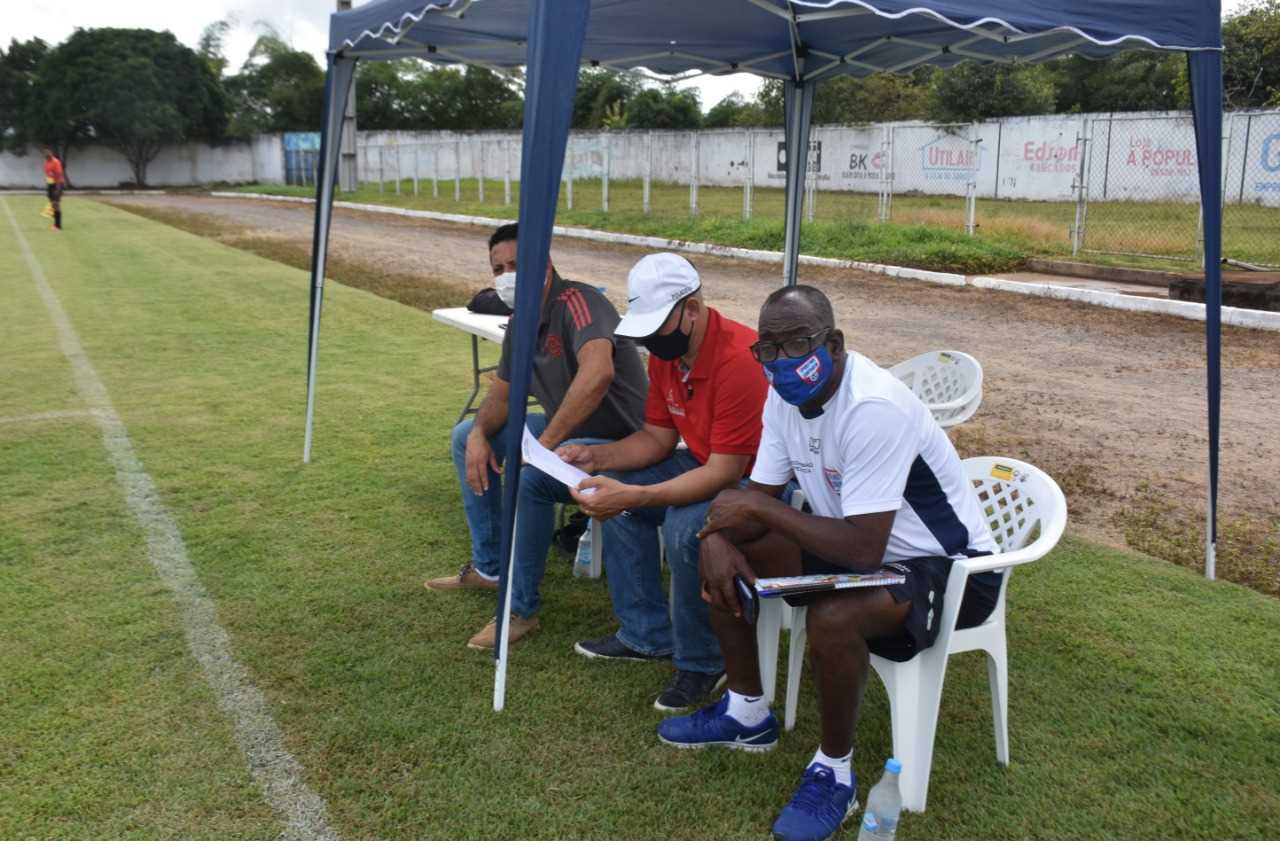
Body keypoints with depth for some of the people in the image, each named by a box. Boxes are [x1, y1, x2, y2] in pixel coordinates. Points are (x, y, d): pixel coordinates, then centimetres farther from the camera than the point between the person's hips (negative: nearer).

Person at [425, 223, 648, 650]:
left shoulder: (576, 301, -24)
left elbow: (597, 374, -42)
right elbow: (502, 394, 16)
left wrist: (543, 445, -37)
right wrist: (480, 434, -6)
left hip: (618, 441, -10)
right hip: (566, 431, 10)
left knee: (526, 477, -33)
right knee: (466, 436, 13)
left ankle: (522, 610, -13)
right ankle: (489, 567, 22)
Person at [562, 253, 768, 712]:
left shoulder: (739, 360, -30)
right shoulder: (665, 350, -3)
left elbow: (724, 474, -31)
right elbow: (656, 437, 5)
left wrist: (634, 497, -37)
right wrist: (596, 457, -13)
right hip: (705, 463, 9)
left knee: (685, 527, -33)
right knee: (614, 490, -1)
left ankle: (702, 664, -7)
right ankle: (646, 634, 11)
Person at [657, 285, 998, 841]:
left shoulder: (873, 408, -33)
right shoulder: (786, 394, -6)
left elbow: (863, 550, -36)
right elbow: (761, 495, 1)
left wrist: (757, 508, -28)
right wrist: (721, 536, -21)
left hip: (947, 566, -8)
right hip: (859, 538, 9)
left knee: (830, 619, -36)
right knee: (722, 550, 1)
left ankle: (835, 772, -7)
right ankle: (747, 714, 18)